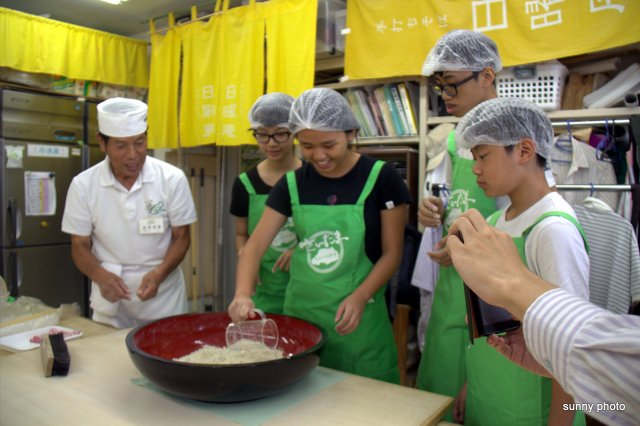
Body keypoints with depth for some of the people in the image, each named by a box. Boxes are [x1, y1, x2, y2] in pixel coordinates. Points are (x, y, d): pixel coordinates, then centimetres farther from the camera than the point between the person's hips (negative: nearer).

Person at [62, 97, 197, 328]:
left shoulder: (172, 179, -10)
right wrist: (101, 276, -19)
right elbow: (80, 245, 1)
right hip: (110, 300, 1)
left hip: (164, 296, 0)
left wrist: (159, 274, -20)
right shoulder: (83, 185, -6)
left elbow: (181, 237, -3)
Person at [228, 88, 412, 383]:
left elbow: (392, 252, -4)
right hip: (300, 313, 3)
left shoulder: (381, 178, -7)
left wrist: (359, 297, -18)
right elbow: (255, 244, -1)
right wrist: (243, 294, -18)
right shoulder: (293, 184, 2)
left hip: (357, 318, -3)